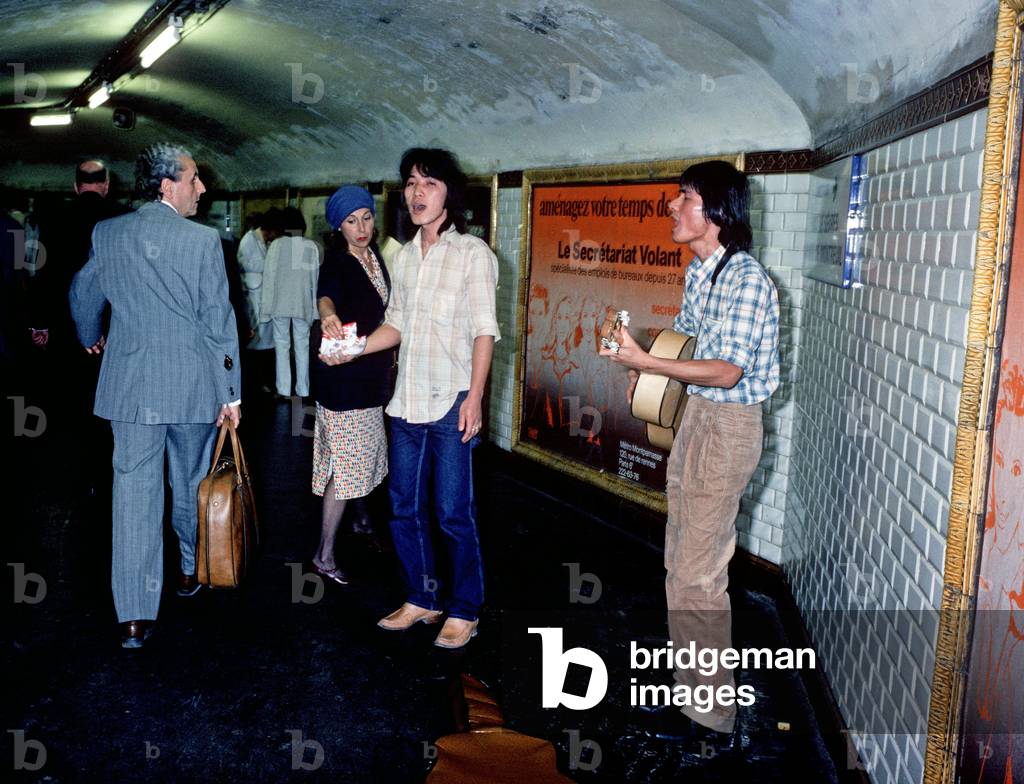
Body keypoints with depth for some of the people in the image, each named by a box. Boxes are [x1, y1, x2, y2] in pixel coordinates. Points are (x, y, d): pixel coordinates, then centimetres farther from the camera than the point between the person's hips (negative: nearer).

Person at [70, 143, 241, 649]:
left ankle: (134, 617, 3)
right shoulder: (203, 240, -10)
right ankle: (191, 570, 38)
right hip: (193, 385, -2)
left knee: (133, 492, 3)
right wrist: (230, 392, -2)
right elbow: (219, 322, -9)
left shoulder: (106, 234, 2)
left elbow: (83, 294, 17)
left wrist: (91, 339, 38)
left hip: (129, 386, 2)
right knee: (191, 484, 18)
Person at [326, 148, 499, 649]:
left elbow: (483, 331, -9)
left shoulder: (472, 252, -4)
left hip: (451, 405, -6)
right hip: (406, 403, 6)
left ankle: (464, 612, 16)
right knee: (405, 509, 13)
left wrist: (474, 398, -16)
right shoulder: (404, 256, 13)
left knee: (454, 514, 0)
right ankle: (422, 599, 29)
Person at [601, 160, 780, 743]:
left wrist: (648, 362, -28)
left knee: (698, 574, -4)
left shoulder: (747, 279, -20)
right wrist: (646, 362, 5)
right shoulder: (700, 271, 8)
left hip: (728, 426, -9)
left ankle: (712, 717, 9)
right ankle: (690, 685, 31)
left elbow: (727, 371, -25)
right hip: (696, 416, 9)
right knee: (683, 560, 16)